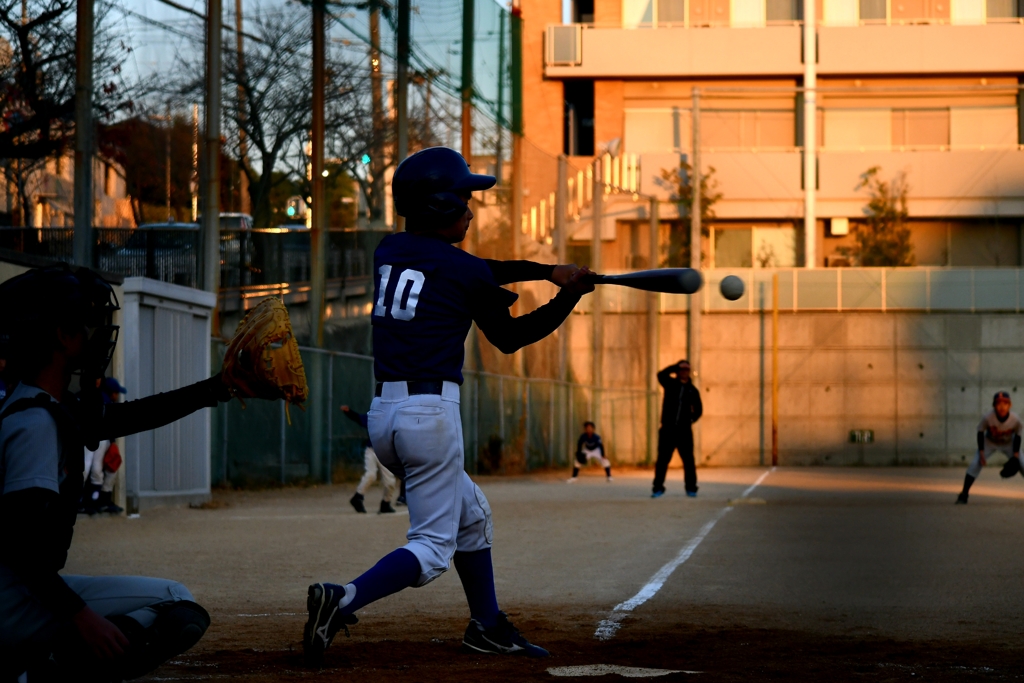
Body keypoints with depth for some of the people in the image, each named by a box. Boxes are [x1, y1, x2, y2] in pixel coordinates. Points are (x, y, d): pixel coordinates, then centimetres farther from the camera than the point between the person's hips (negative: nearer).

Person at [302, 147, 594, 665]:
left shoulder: (388, 251, 12)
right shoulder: (465, 272, -6)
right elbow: (509, 337, 9)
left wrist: (546, 271, 21)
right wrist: (569, 296, 16)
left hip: (380, 413, 8)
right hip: (431, 414, -8)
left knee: (471, 515, 24)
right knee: (432, 548, -3)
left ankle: (486, 626, 29)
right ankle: (343, 600, -23)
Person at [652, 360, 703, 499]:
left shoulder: (692, 390, 8)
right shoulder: (670, 384, 5)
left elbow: (698, 409, 15)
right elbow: (661, 375, -16)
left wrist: (692, 419, -1)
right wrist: (676, 367, -15)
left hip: (684, 431, 1)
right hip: (668, 429, -1)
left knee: (688, 460, 1)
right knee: (662, 459, -1)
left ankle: (691, 488, 10)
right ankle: (658, 488, 4)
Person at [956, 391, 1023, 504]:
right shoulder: (987, 417, -34)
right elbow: (980, 433, -18)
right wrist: (981, 452, -20)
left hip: (1009, 444, 1)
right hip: (990, 443, -1)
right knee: (975, 464, -16)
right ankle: (964, 494, -5)